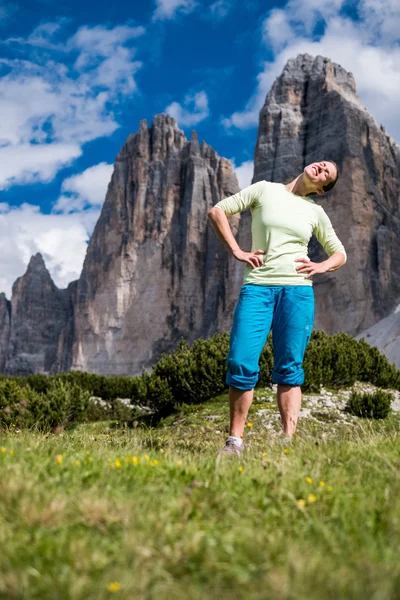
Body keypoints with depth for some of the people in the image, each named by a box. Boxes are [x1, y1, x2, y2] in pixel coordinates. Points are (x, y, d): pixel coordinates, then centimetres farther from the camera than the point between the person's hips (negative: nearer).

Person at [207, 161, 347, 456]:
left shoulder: (316, 212, 14)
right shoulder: (264, 190, 10)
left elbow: (340, 254, 22)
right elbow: (217, 210, 9)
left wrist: (320, 267, 1)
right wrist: (237, 251, 0)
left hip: (298, 291, 2)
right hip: (257, 287, -1)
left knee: (289, 369, 1)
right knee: (241, 364, -9)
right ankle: (235, 440, 3)